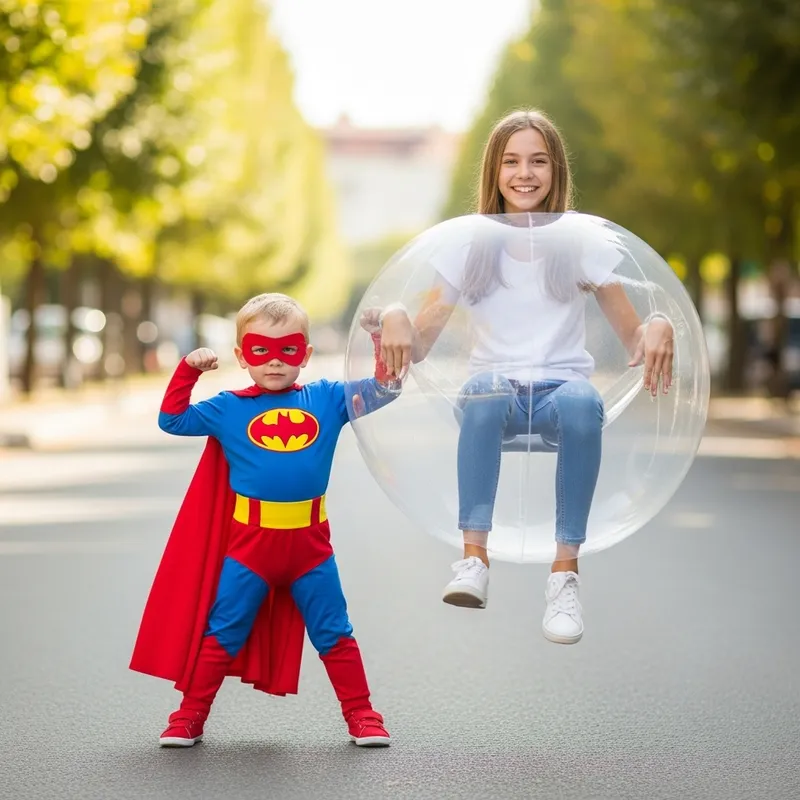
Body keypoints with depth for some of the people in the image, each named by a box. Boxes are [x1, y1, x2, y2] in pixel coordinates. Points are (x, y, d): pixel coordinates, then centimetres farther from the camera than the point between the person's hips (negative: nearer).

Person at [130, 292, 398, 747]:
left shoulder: (326, 400, 3)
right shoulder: (229, 409, 1)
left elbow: (382, 391, 3)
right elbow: (172, 420, 3)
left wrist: (383, 343, -10)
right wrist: (189, 371, -6)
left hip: (310, 544, 1)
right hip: (249, 544, -1)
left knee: (334, 634, 9)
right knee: (222, 634, 6)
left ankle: (361, 714, 19)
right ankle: (190, 716, 16)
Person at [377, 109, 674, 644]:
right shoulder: (472, 244, 6)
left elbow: (633, 339, 1)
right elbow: (419, 346, 2)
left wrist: (658, 327, -23)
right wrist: (395, 317, -21)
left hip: (562, 385, 0)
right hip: (498, 388, 0)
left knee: (583, 403, -37)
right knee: (483, 396, -37)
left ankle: (566, 572, -36)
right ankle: (475, 557, -40)